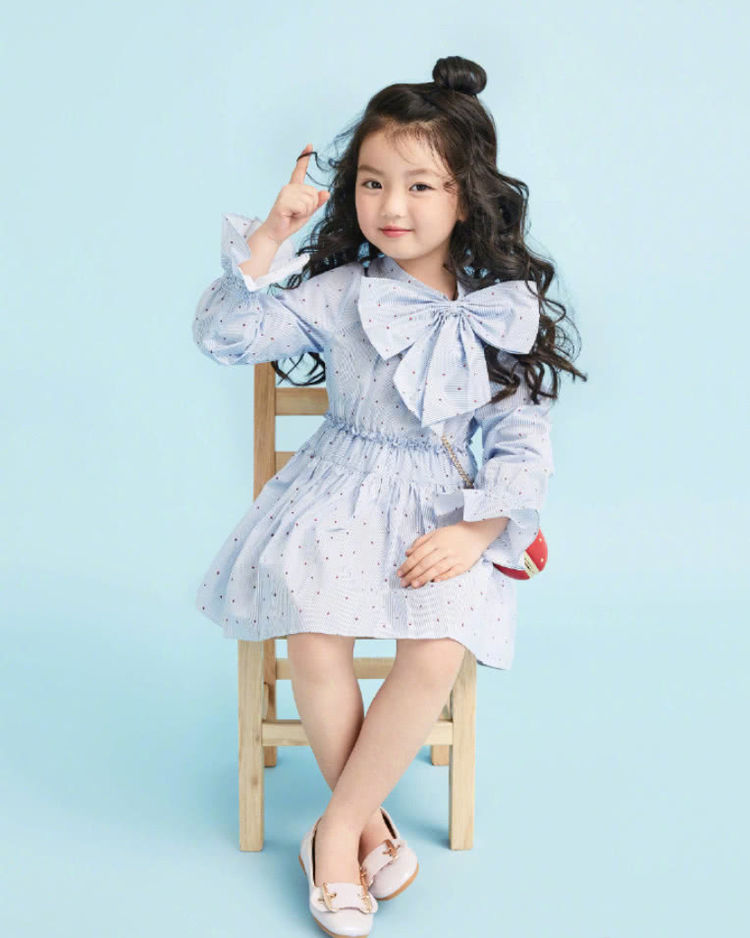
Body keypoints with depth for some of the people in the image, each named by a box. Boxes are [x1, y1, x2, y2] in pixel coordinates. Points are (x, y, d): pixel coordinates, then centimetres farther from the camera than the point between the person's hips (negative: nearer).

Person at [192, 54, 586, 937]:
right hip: (336, 495, 0)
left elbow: (521, 439, 0)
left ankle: (337, 833, -5)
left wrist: (476, 532, -13)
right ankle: (369, 822, 1)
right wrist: (271, 235, -18)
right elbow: (225, 334, -9)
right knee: (315, 643, -25)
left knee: (437, 656, -25)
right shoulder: (335, 293, -3)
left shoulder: (506, 312, -1)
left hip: (444, 510, 1)